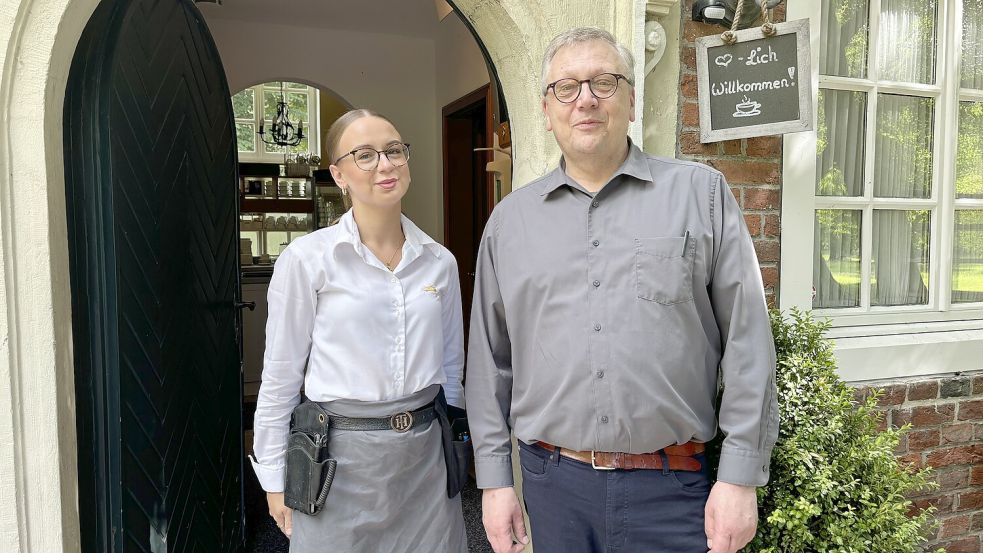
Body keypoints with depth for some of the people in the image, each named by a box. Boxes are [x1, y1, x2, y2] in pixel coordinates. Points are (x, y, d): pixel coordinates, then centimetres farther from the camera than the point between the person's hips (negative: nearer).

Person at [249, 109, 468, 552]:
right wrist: (275, 479, 0)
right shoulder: (306, 259, -9)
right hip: (342, 454, -3)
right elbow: (280, 378, -4)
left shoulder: (440, 261, 2)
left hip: (426, 452, 4)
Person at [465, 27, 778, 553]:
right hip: (552, 481, 2)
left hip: (670, 488, -1)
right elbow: (490, 361, 7)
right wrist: (494, 478, 6)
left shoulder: (701, 193, -1)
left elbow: (747, 346, -3)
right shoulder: (509, 219, 5)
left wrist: (740, 475, -5)